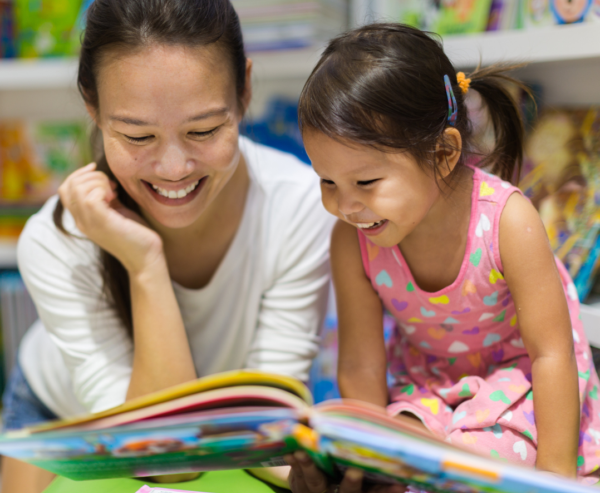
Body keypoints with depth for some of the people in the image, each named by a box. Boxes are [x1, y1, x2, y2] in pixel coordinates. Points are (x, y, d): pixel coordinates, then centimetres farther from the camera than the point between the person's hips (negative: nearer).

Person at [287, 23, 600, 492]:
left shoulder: (508, 221, -29)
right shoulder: (352, 242, -21)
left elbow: (551, 352, -22)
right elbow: (360, 367, -12)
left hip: (522, 375, -2)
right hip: (428, 385, 2)